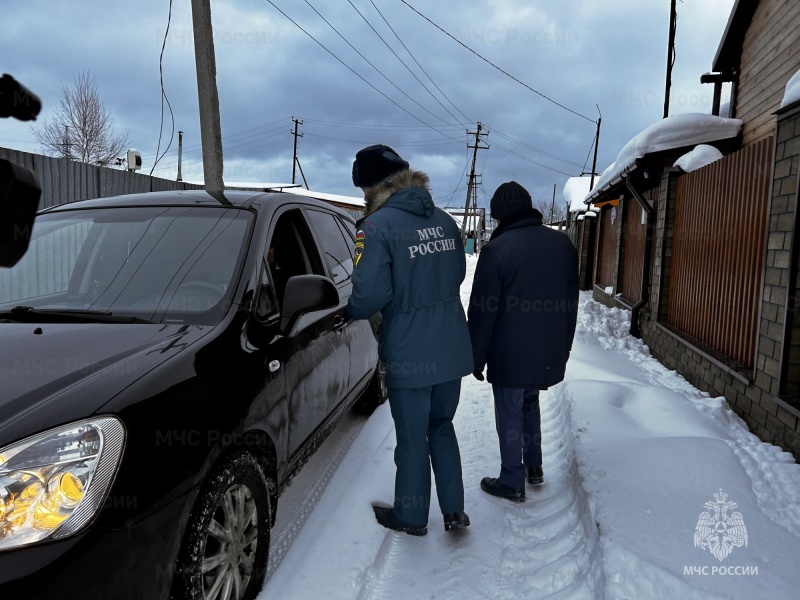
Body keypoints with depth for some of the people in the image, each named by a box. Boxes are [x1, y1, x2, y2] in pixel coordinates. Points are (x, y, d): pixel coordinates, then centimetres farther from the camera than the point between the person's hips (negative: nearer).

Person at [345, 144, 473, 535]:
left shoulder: (377, 227, -15)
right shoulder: (444, 221, 7)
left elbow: (371, 294, -21)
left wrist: (348, 312, -1)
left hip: (410, 355, -6)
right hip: (452, 349, 6)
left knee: (412, 438, 11)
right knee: (442, 428, 23)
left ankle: (411, 516, 31)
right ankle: (454, 512, 30)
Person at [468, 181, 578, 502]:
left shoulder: (497, 249, -16)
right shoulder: (563, 244, 4)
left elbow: (482, 311, -13)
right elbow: (571, 303, 11)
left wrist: (477, 357, -3)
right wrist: (564, 346, 21)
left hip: (510, 354, -6)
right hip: (549, 351, 7)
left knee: (510, 415, 8)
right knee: (529, 404, 25)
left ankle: (512, 482, 21)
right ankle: (534, 467, 36)